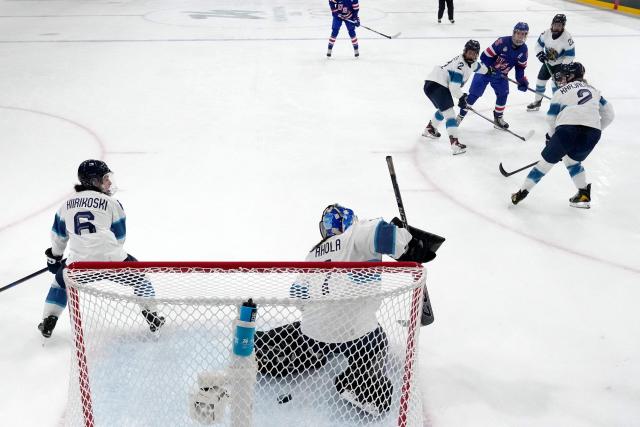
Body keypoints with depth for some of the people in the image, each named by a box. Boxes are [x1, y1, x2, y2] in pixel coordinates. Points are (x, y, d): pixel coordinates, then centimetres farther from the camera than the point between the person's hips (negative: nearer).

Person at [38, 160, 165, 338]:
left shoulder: (67, 204, 16)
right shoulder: (111, 203, 5)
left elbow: (59, 235, 26)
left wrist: (54, 256, 43)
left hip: (79, 263, 3)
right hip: (111, 259, -3)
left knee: (61, 279, 33)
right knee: (138, 276, 21)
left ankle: (48, 321, 30)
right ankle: (151, 316, 20)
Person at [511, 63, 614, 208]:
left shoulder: (561, 92, 16)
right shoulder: (593, 89, 29)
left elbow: (552, 119, 13)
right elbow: (609, 114, 27)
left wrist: (551, 137, 28)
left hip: (568, 128, -4)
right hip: (592, 133, 4)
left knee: (547, 160, 12)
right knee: (572, 160, 29)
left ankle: (523, 192, 17)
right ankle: (584, 194, 21)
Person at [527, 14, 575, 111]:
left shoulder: (567, 38, -27)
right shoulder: (546, 33, -14)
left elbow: (570, 55, -22)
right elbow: (539, 44, 2)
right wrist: (540, 54, -16)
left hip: (561, 63, -6)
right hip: (548, 61, 6)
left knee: (556, 83, -16)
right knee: (541, 79, 10)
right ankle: (537, 102, 28)